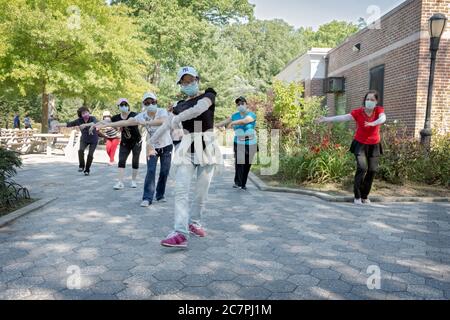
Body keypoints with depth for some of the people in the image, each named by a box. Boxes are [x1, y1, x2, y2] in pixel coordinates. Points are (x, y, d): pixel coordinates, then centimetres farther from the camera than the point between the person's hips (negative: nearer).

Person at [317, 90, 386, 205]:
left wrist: (373, 123, -50)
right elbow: (343, 117, -18)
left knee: (372, 170, 1)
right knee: (362, 168, -16)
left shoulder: (379, 110, -7)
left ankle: (365, 196, 17)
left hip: (374, 145, 2)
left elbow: (383, 118, -28)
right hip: (360, 144, -2)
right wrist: (327, 119, -28)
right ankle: (357, 196, -6)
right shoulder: (358, 112, -10)